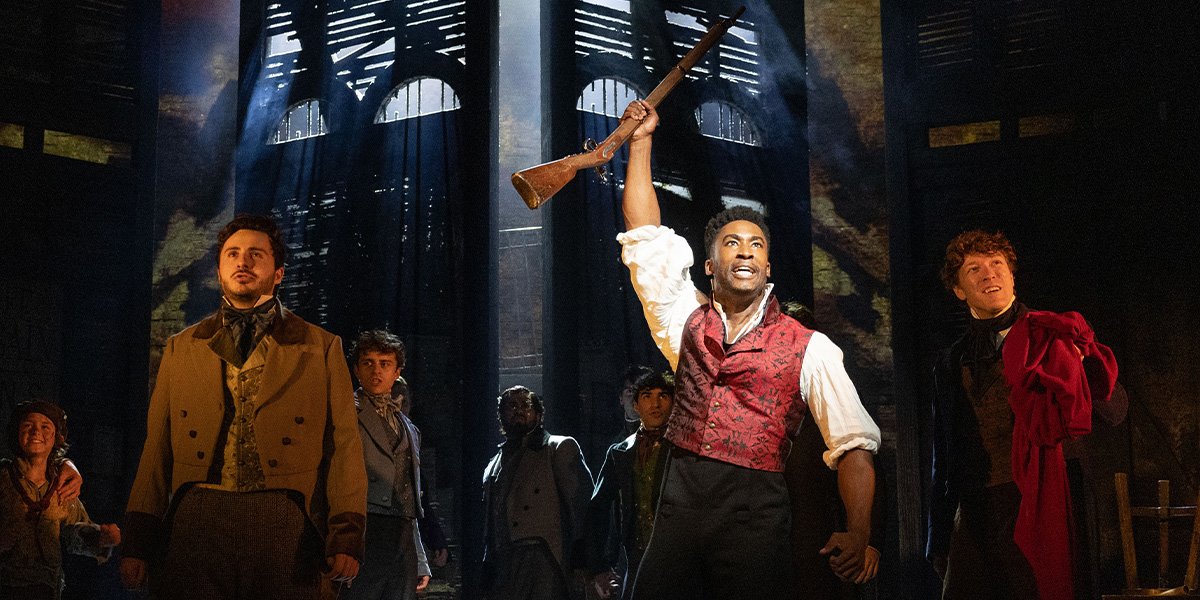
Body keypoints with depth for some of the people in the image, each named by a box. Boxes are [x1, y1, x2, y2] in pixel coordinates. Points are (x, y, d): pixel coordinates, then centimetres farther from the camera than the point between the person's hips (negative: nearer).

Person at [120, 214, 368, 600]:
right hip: (195, 523, 2)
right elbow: (157, 448, 14)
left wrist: (346, 536, -9)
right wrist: (137, 542, 5)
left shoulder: (322, 348, 12)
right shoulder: (181, 348, 19)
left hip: (285, 528, -1)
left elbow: (344, 445, 4)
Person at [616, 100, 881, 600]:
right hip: (679, 507, 3)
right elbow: (645, 236, 14)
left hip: (755, 516, -2)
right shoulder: (688, 320, 14)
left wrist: (858, 532, -17)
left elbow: (853, 443, -3)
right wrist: (640, 141, 13)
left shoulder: (809, 348, 4)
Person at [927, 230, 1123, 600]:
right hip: (974, 515, 4)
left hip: (1036, 511, -4)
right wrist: (938, 544, 18)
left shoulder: (1053, 339, 4)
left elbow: (1114, 411, -5)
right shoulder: (952, 365, 16)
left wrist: (1080, 360, -22)